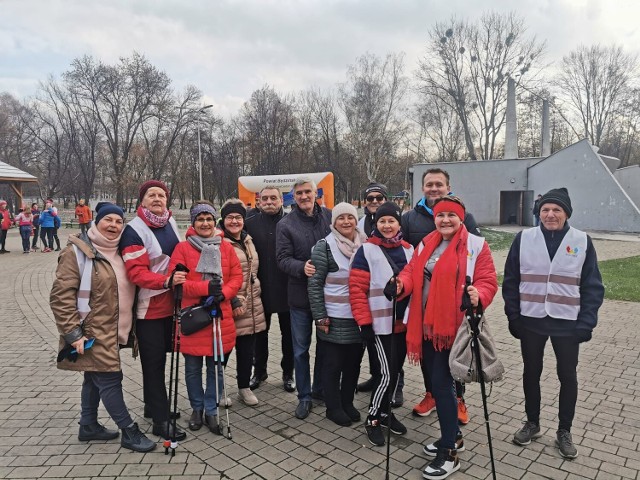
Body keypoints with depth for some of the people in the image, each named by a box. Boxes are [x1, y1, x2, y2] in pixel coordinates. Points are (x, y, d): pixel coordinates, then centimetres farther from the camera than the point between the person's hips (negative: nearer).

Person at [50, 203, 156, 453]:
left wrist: (129, 326, 14)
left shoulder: (119, 251, 9)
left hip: (111, 330, 7)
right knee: (110, 378, -5)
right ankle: (129, 431, 6)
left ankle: (88, 426, 33)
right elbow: (61, 296, -16)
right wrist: (73, 334, -20)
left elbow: (127, 289, 19)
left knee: (96, 378, 18)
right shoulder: (77, 251, -12)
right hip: (92, 331, -7)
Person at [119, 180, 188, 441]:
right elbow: (136, 272, -22)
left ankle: (153, 405, 37)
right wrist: (167, 280, -35)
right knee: (153, 362, 1)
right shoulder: (134, 230, -14)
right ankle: (160, 420, 10)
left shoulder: (170, 222, 7)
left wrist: (183, 278, 13)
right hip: (149, 307, -7)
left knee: (160, 357, 20)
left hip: (171, 303, 7)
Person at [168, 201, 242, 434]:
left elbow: (237, 276, 4)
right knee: (193, 368, 12)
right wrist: (206, 288, -22)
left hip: (220, 317, 2)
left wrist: (224, 293, -15)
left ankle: (211, 410, 28)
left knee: (216, 367, 11)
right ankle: (197, 408, 33)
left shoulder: (226, 247, 5)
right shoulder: (182, 248, -3)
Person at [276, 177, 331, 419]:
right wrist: (302, 267, -27)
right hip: (300, 293, -2)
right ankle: (304, 397, 23)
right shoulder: (285, 224, -3)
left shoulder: (329, 216, 2)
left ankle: (320, 388, 35)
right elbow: (283, 258, -9)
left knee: (325, 343, 16)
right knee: (301, 348, 8)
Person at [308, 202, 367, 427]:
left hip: (360, 317, 5)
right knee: (334, 364, 8)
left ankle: (347, 403, 33)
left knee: (354, 362, 14)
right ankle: (333, 407, 25)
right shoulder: (325, 246, -8)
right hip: (335, 318, -4)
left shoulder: (365, 244, 6)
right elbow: (314, 284, -8)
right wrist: (320, 316, -12)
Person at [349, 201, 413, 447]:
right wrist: (364, 322, -14)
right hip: (381, 323, -5)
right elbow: (357, 289, -11)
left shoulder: (408, 250, 8)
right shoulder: (367, 250, -8)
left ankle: (385, 411, 34)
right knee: (387, 373, -5)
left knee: (395, 370, 15)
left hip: (404, 322, 6)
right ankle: (372, 419, 15)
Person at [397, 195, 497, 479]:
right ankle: (453, 436, 37)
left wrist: (478, 296, -31)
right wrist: (402, 284, -13)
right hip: (426, 325, 7)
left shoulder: (476, 245, -6)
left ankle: (449, 454, 12)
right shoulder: (426, 244, 11)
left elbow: (487, 281, -9)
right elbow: (412, 272, 9)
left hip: (453, 328, -6)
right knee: (436, 383, 16)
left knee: (441, 385, -4)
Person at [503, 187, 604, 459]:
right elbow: (511, 281, 1)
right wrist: (513, 316, -3)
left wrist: (587, 322, -8)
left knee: (567, 376, 11)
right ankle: (532, 424, 32)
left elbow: (593, 286, 0)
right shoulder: (523, 239, -3)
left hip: (567, 323, 0)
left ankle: (564, 431, 29)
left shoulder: (582, 242, -3)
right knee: (531, 372, 13)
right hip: (531, 321, 1)